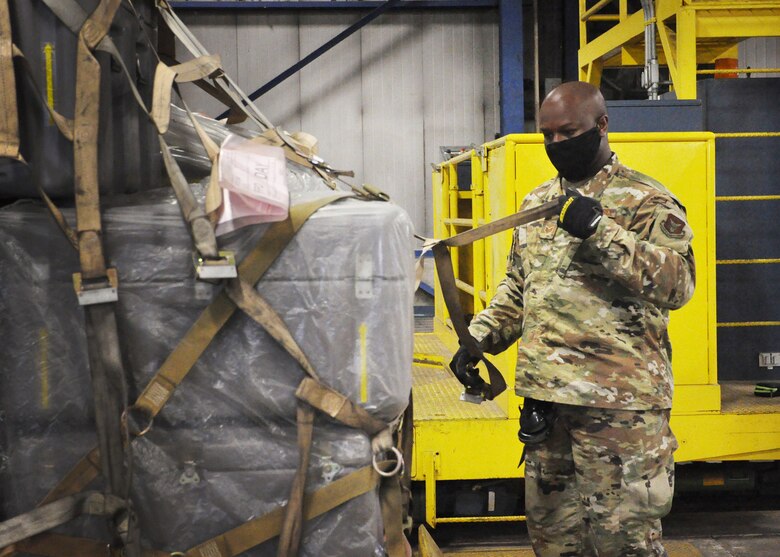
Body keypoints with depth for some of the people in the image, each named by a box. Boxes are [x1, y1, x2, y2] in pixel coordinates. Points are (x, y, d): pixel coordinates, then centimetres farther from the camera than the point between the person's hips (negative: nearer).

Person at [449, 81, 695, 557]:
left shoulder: (646, 200, -4)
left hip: (619, 399, -7)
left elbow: (678, 284, -18)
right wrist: (479, 338, 9)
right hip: (544, 395, 7)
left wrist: (601, 232, -24)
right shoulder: (538, 203, 17)